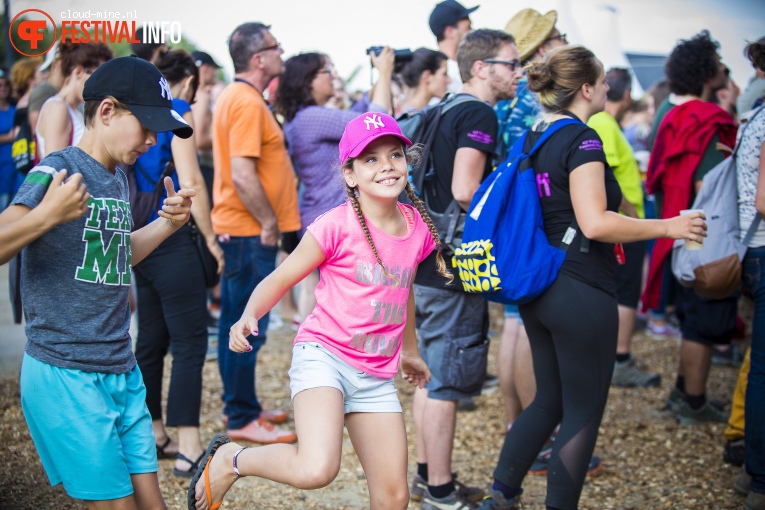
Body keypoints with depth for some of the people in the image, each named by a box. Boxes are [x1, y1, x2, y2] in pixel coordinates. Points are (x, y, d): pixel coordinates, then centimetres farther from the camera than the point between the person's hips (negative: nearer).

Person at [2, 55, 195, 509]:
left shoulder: (119, 178, 13)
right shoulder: (57, 172, -13)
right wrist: (46, 215, -39)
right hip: (66, 375, -8)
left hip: (123, 373, 8)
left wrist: (169, 223, 13)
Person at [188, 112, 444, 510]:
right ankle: (228, 459, -1)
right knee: (316, 470, -29)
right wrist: (249, 317, -26)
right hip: (324, 354, -6)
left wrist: (409, 350, 35)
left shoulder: (418, 227, 4)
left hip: (377, 374, 6)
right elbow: (280, 280, -6)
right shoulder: (336, 226, -13)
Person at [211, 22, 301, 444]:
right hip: (250, 232, -10)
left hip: (237, 230, 10)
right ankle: (243, 419, 3)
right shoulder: (247, 102, -17)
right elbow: (243, 175, -23)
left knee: (235, 324, 16)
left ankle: (239, 405, 26)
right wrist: (268, 224, -16)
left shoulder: (235, 97, 14)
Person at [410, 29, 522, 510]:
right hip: (456, 268, -10)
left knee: (431, 373, 17)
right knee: (447, 381, -2)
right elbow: (465, 191, -24)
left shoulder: (444, 112, 15)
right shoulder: (479, 114, -14)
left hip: (429, 261, 10)